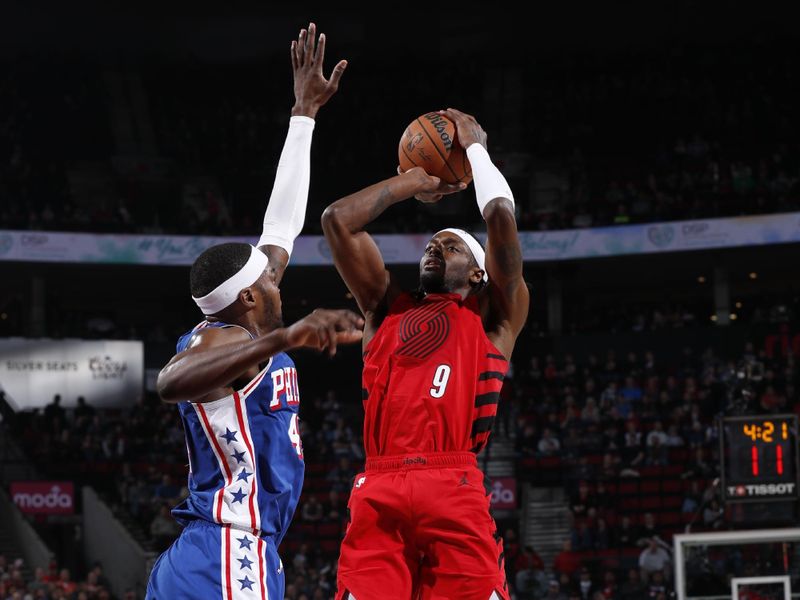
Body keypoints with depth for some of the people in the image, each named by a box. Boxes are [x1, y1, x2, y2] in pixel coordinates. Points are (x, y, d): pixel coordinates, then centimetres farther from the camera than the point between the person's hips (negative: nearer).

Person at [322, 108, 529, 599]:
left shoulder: (493, 315, 19)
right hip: (379, 490, 3)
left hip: (454, 489, -3)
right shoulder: (388, 307, 27)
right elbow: (338, 219, 21)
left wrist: (475, 147, 22)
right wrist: (414, 182, 31)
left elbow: (502, 216, 7)